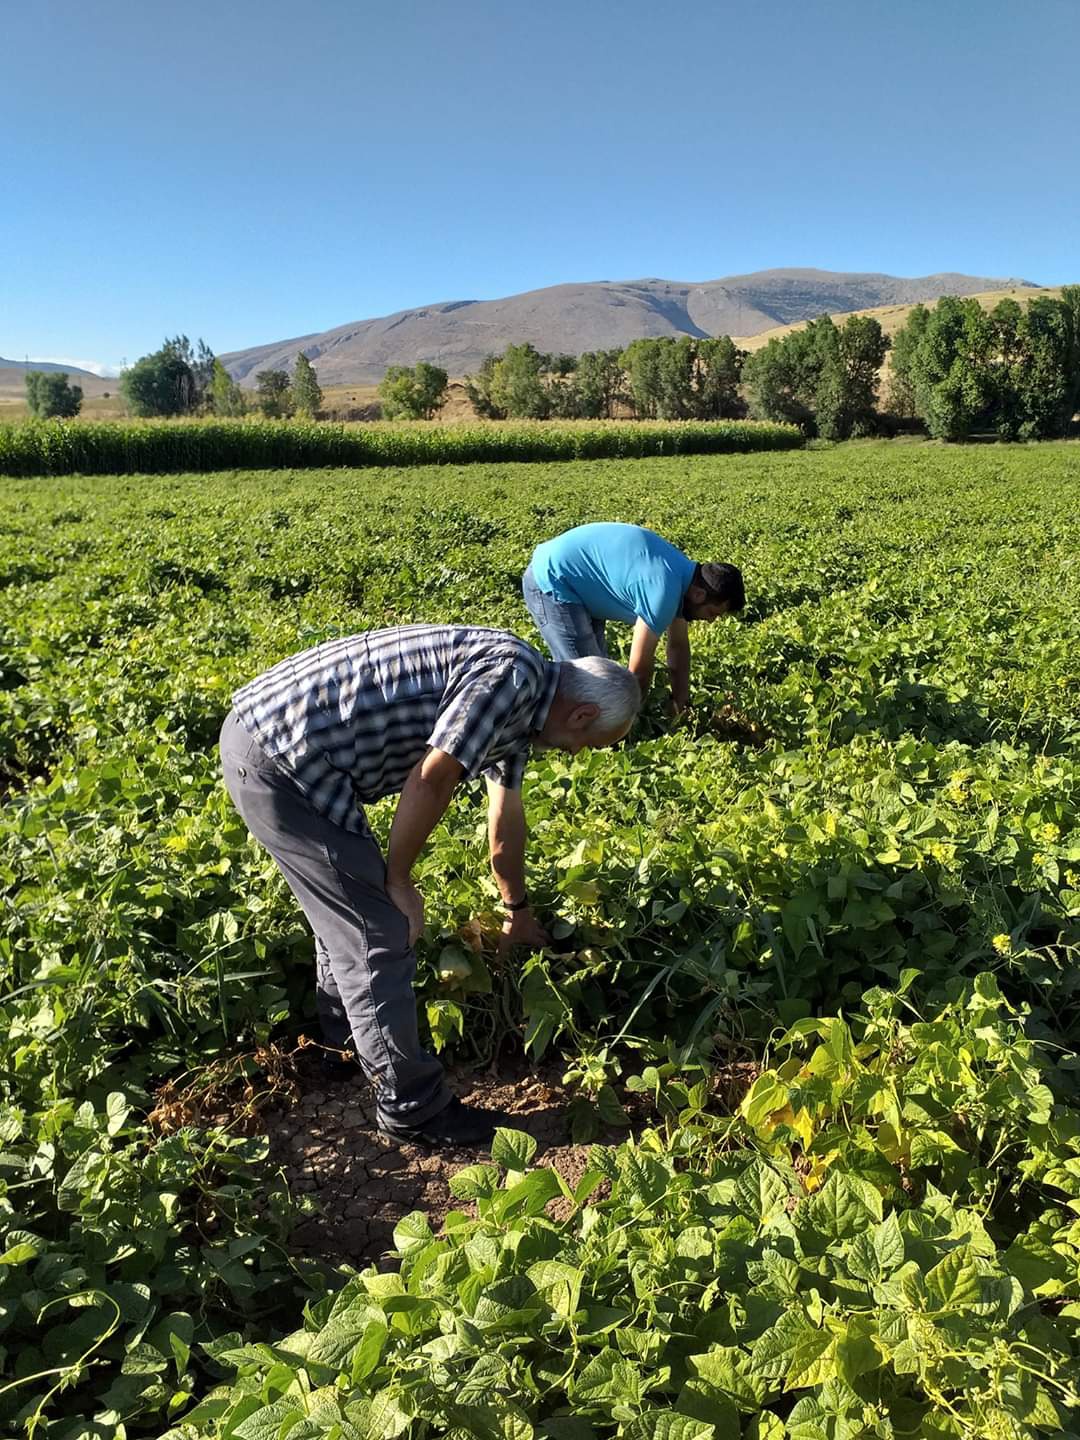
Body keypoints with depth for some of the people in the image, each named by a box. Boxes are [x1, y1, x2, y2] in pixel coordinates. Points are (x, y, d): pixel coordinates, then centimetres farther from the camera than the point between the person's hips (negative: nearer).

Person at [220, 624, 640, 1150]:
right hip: (281, 758, -10)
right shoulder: (512, 673, -14)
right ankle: (412, 1109, 15)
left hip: (265, 729, 10)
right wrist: (397, 881, -5)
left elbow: (506, 824, 30)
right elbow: (430, 780, -20)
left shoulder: (518, 707, 17)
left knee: (348, 910, 27)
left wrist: (518, 911, 43)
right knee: (380, 933, -1)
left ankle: (343, 1040, 48)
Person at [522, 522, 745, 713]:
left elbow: (679, 645, 12)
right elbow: (639, 669, -18)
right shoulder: (663, 591, -28)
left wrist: (681, 704, 12)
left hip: (575, 578, 10)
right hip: (551, 583, -10)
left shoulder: (682, 573, 1)